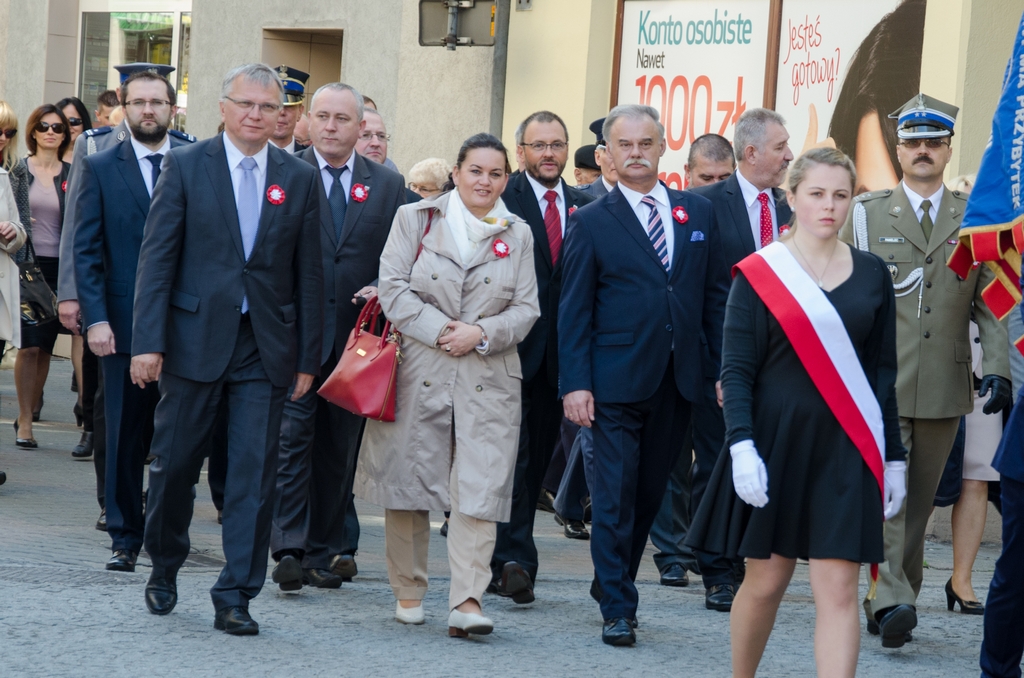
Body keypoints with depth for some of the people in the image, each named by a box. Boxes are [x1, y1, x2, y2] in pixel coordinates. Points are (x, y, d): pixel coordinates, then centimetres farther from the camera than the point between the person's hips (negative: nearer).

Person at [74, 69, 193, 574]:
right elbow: (87, 251, 2)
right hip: (124, 323, 0)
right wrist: (95, 318, -8)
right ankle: (125, 539, 12)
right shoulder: (100, 168, 6)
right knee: (125, 437, 4)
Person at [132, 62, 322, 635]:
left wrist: (308, 358, 4)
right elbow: (157, 257, -2)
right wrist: (148, 341, -10)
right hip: (195, 339, -1)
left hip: (266, 347, 1)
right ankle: (165, 568, 30)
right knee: (175, 464, 7)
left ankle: (235, 598, 2)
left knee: (255, 475, -2)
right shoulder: (186, 166, 1)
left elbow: (309, 273, 7)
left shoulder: (300, 179, 6)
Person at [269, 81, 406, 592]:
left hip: (356, 334, 3)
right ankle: (289, 550, -12)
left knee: (339, 449, 8)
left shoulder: (388, 185, 10)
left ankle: (325, 551, 16)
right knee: (292, 439, -10)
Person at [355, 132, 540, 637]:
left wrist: (482, 333, -10)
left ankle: (467, 601, -14)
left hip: (488, 378, 1)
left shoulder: (517, 235, 11)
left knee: (480, 488, -10)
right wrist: (440, 330, -13)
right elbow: (393, 288, -3)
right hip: (418, 369, -1)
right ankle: (408, 591, 19)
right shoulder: (414, 219, 6)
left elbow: (526, 309, 7)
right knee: (408, 480, 5)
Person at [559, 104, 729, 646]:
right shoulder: (592, 222, 0)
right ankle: (617, 609, 1)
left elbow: (717, 296, 11)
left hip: (678, 378, 4)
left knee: (650, 493, 11)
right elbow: (574, 311, -2)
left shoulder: (698, 213, 10)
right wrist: (575, 384, -10)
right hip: (617, 380, -4)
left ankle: (613, 581, 28)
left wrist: (726, 369, 4)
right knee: (615, 497, -4)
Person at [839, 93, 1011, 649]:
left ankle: (891, 603, 16)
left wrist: (997, 369, -7)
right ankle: (892, 599, -21)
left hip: (945, 388, 2)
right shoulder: (867, 214, 7)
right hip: (881, 383, -2)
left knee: (920, 499, 8)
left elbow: (991, 304, 6)